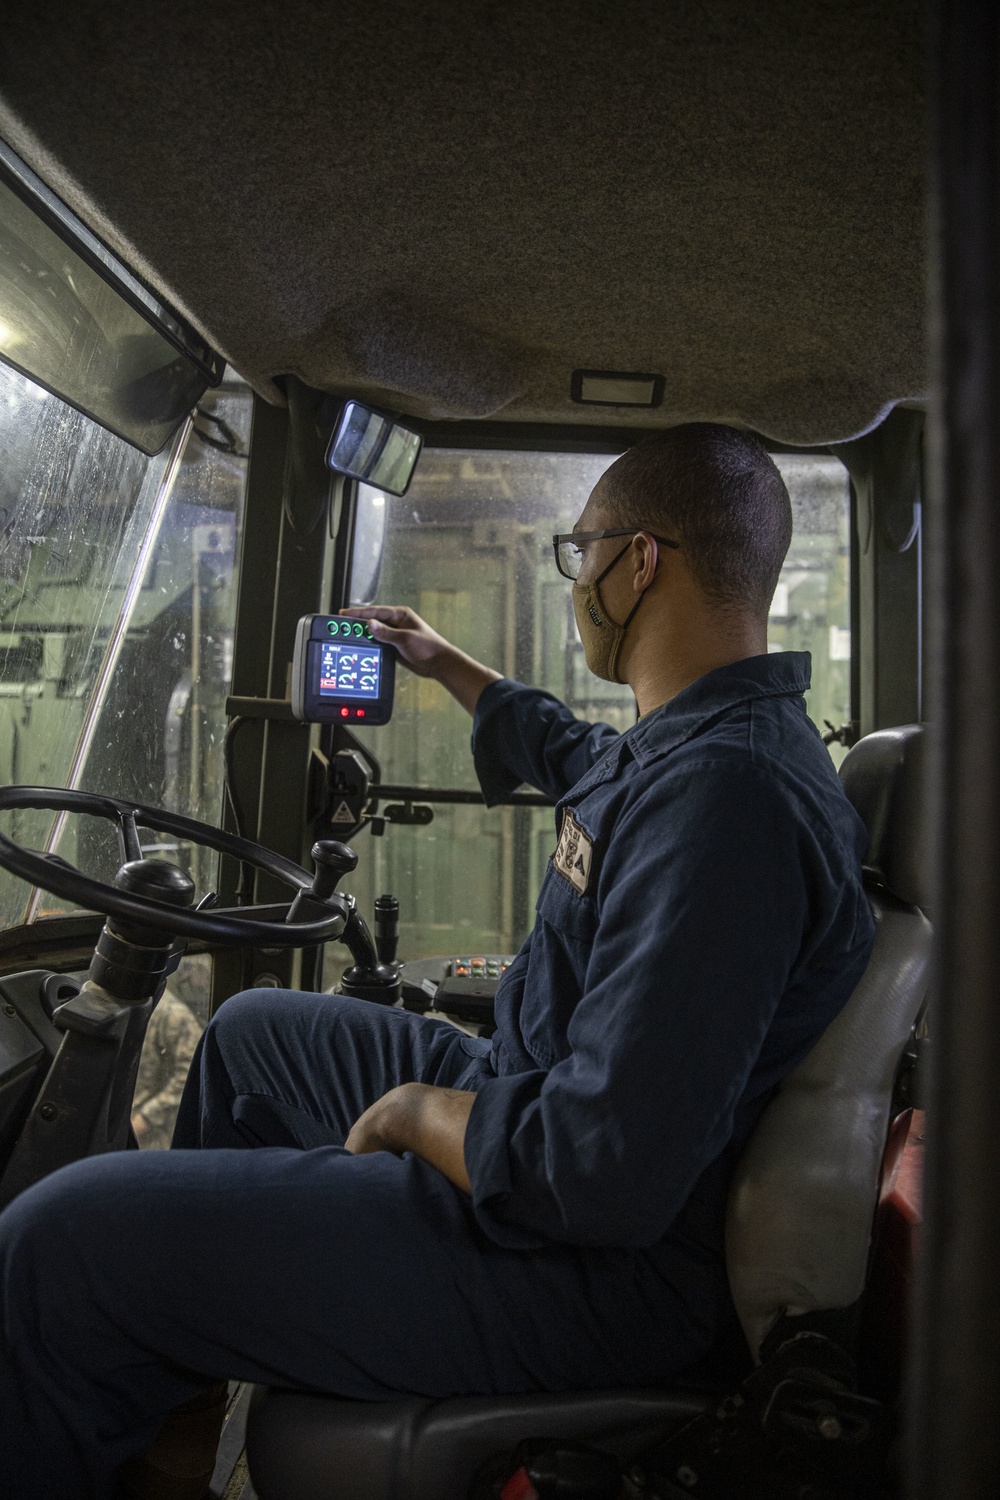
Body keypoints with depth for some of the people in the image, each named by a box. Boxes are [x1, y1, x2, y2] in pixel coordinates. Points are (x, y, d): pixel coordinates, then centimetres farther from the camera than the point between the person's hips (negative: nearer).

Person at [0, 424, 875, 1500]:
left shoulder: (725, 794, -29)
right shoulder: (700, 738, 6)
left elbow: (604, 1176, -33)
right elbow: (559, 748, 31)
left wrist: (416, 1110, -15)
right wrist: (443, 663, 42)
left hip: (598, 1265, -10)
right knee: (253, 1031, 26)